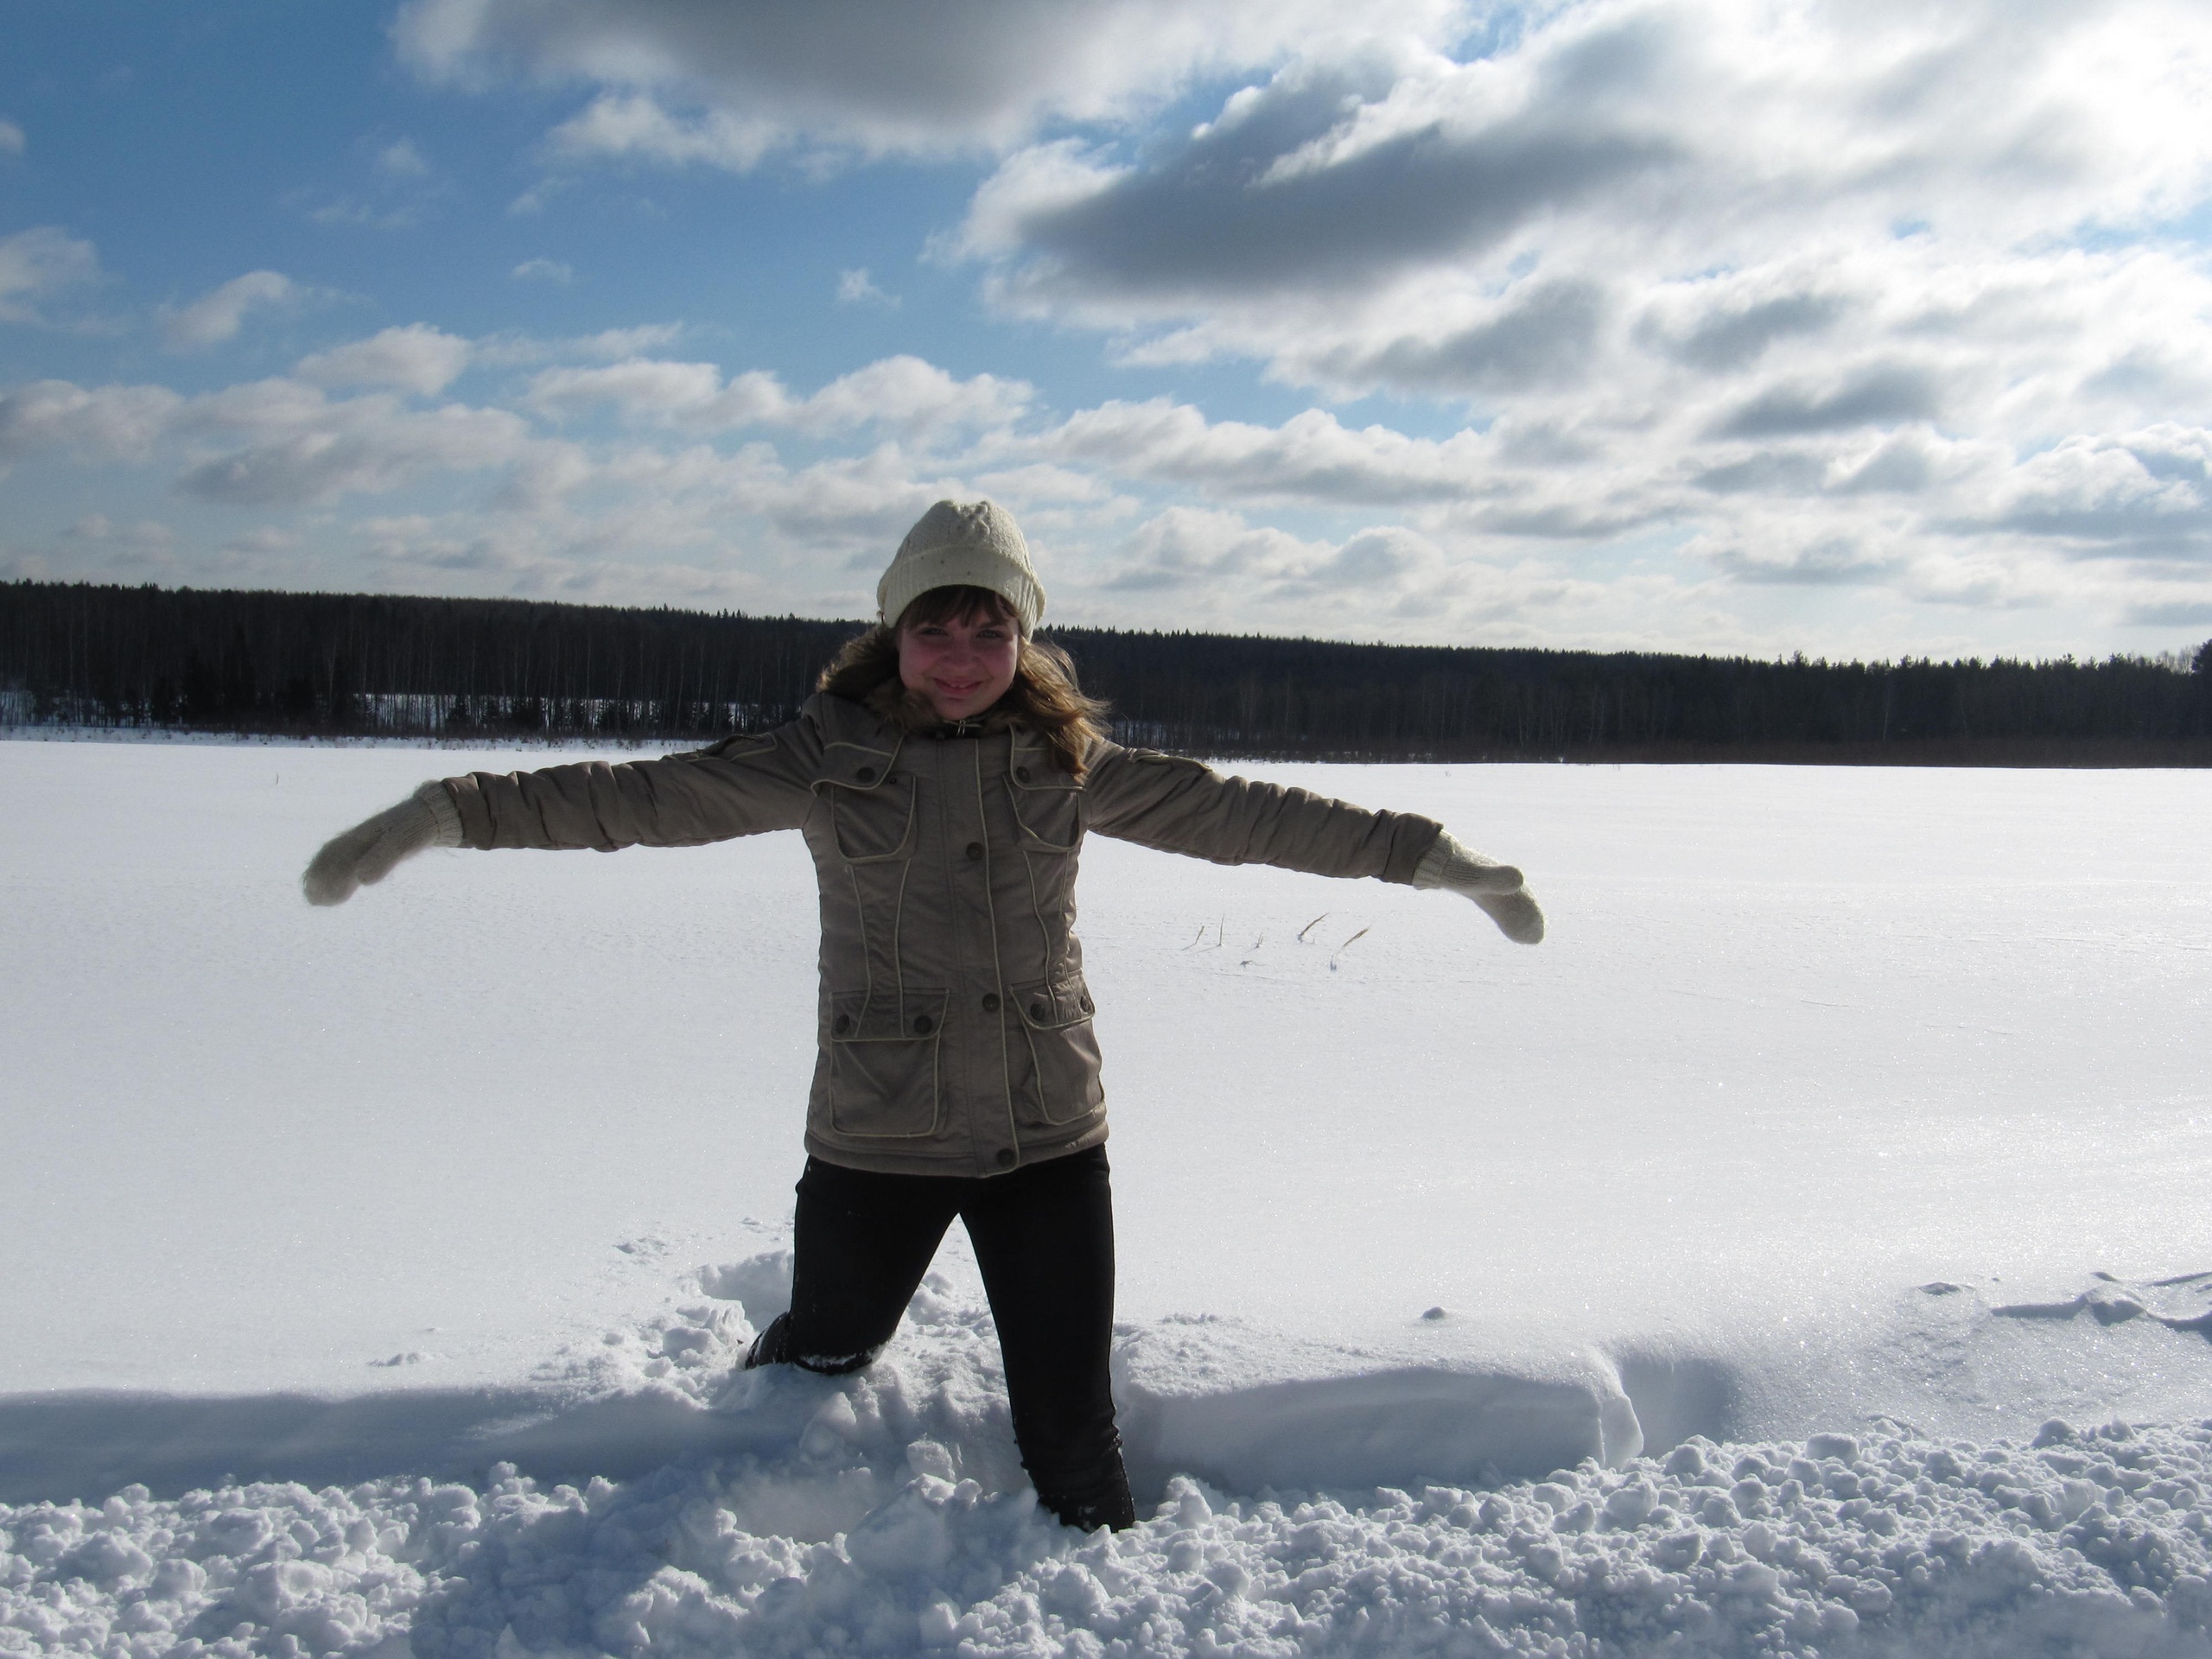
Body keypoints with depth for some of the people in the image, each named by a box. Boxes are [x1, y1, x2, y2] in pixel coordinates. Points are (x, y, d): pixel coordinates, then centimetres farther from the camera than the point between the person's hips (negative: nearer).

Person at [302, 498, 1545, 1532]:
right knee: (817, 1364, 21)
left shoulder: (1067, 762, 1)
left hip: (1052, 1140, 1)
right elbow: (647, 795, -9)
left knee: (1074, 1439, 7)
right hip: (875, 1144, -1)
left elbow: (1233, 812, 2)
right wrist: (451, 813, -17)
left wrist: (1429, 855, 3)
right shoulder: (826, 758, -5)